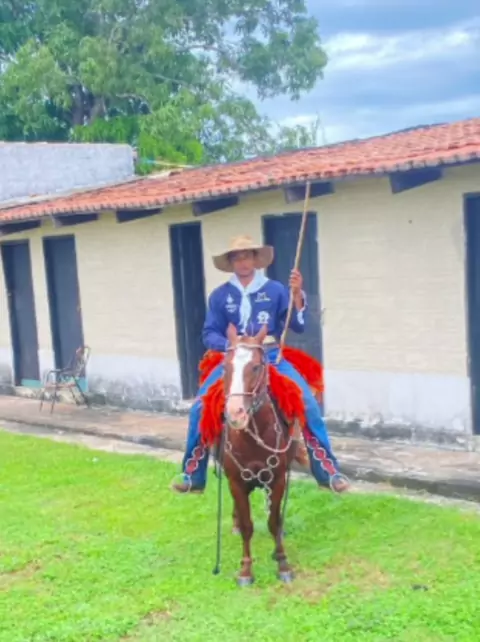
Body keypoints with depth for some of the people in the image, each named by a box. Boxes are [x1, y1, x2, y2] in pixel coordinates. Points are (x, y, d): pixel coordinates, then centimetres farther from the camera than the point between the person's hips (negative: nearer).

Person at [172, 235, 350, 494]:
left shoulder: (275, 290, 4)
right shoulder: (219, 296, 6)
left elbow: (298, 326, 1)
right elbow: (209, 334, 4)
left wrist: (297, 295, -14)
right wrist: (231, 346, -16)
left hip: (271, 358, -1)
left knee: (308, 404, -19)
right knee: (200, 408, -15)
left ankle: (329, 472, -7)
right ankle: (193, 477, 0)